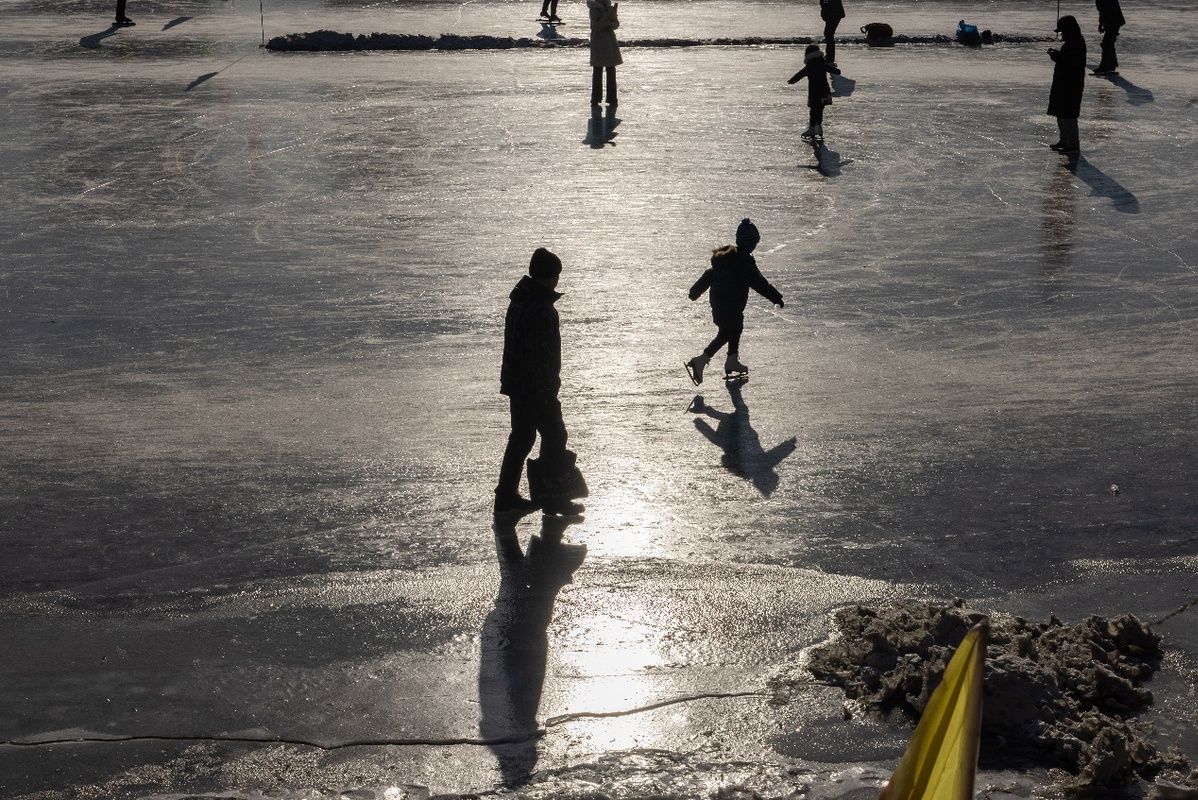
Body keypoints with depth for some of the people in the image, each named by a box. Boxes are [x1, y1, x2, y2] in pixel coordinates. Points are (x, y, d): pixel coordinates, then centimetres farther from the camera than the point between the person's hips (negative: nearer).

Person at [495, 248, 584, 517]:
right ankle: (554, 500, 6)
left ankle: (506, 496, 20)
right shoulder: (541, 308, -22)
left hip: (516, 383, 10)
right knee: (554, 437, 1)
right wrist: (547, 388, -20)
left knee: (521, 437, 17)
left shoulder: (519, 300, 10)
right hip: (538, 388, -10)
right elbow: (542, 353, -24)